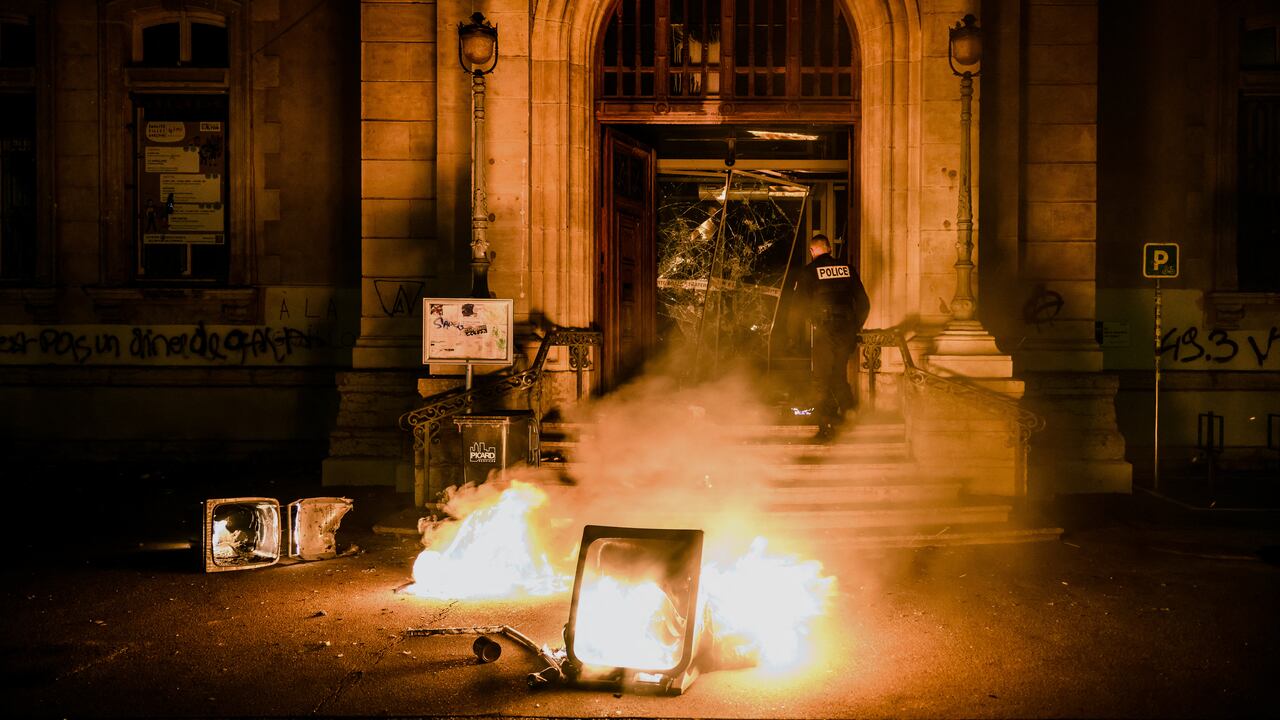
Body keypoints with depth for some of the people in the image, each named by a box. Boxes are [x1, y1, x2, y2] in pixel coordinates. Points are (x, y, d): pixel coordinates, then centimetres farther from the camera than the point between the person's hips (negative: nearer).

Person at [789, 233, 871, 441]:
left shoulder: (809, 271, -1)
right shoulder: (847, 268, 10)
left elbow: (800, 305, -5)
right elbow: (864, 302, 13)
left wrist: (794, 334, 5)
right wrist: (855, 328, 25)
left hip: (824, 330, -4)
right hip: (847, 331, 4)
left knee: (822, 379, 1)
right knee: (839, 374, 22)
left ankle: (826, 427, -3)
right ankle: (848, 410, 17)